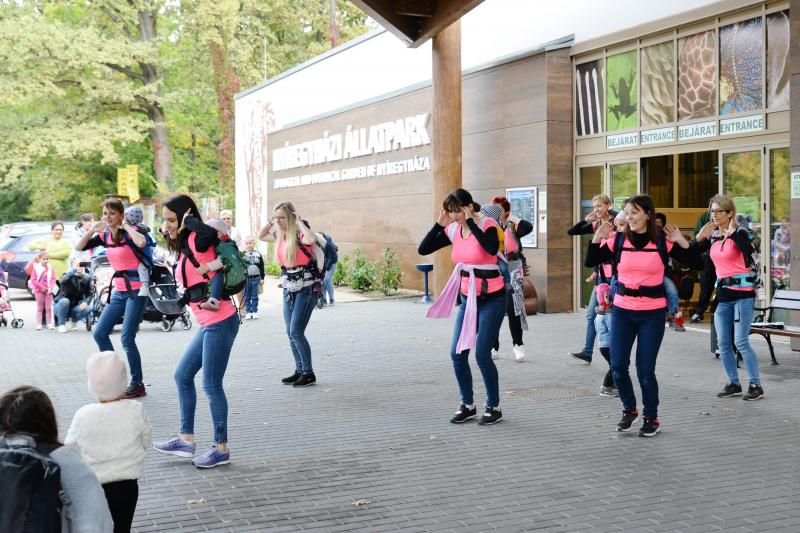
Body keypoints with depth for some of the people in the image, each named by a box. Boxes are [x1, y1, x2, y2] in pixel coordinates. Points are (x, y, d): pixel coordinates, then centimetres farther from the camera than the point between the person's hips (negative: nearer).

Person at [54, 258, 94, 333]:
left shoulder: (87, 278, -2)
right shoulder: (69, 276, -15)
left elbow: (90, 293, -5)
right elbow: (63, 282, -39)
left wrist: (86, 302, -26)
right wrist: (73, 270, -50)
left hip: (74, 307, 3)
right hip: (60, 305, -3)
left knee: (88, 308, -26)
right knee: (64, 301, -36)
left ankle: (74, 321, 7)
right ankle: (61, 325, -14)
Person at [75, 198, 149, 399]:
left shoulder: (130, 232, -11)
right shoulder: (105, 235, 8)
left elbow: (142, 243, -34)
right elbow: (80, 247, 6)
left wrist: (126, 226, -20)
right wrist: (94, 229, -4)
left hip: (136, 291, -7)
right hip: (118, 291, 7)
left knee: (127, 338, -10)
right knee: (99, 333, 6)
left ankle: (137, 385, 1)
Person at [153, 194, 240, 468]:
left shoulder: (196, 241, -14)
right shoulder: (183, 248, 14)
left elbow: (209, 234, -36)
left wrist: (188, 222, -20)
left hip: (220, 322, -10)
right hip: (209, 323, 10)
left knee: (212, 386, -2)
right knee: (183, 376, 17)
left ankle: (221, 448, 10)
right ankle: (186, 440, 26)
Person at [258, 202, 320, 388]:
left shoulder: (300, 235, -17)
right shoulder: (280, 236, 6)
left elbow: (312, 239, -41)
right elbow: (260, 236, 23)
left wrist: (300, 222, -26)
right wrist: (270, 222, 7)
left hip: (306, 289, -8)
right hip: (289, 289, 8)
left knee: (296, 332, -10)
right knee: (291, 333, 10)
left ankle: (309, 373, 1)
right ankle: (299, 371, 19)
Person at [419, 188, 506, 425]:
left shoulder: (487, 225, -14)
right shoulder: (453, 231, 2)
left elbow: (492, 248, -36)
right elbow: (423, 249, 0)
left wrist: (471, 222, -29)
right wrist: (439, 224, -9)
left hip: (491, 299, -6)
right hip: (468, 298, 6)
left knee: (482, 355, -7)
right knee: (457, 353, 4)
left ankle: (494, 407, 11)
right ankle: (468, 405, 19)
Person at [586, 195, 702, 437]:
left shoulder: (663, 242, -4)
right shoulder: (618, 241, 1)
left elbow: (696, 263, -4)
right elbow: (591, 262, 3)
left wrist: (681, 241, -16)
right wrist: (597, 237, -9)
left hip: (652, 313, -2)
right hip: (622, 310, 3)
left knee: (645, 370, 0)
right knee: (618, 366, 1)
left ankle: (651, 417, 21)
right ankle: (629, 409, 26)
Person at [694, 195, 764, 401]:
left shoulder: (739, 232, -8)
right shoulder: (712, 235, 9)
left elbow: (749, 251, -28)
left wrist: (732, 233, -28)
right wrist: (700, 237, -4)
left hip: (742, 292, -6)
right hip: (722, 293, 6)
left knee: (741, 341, -10)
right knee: (723, 344, 6)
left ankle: (756, 385, -2)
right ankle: (734, 384, 17)